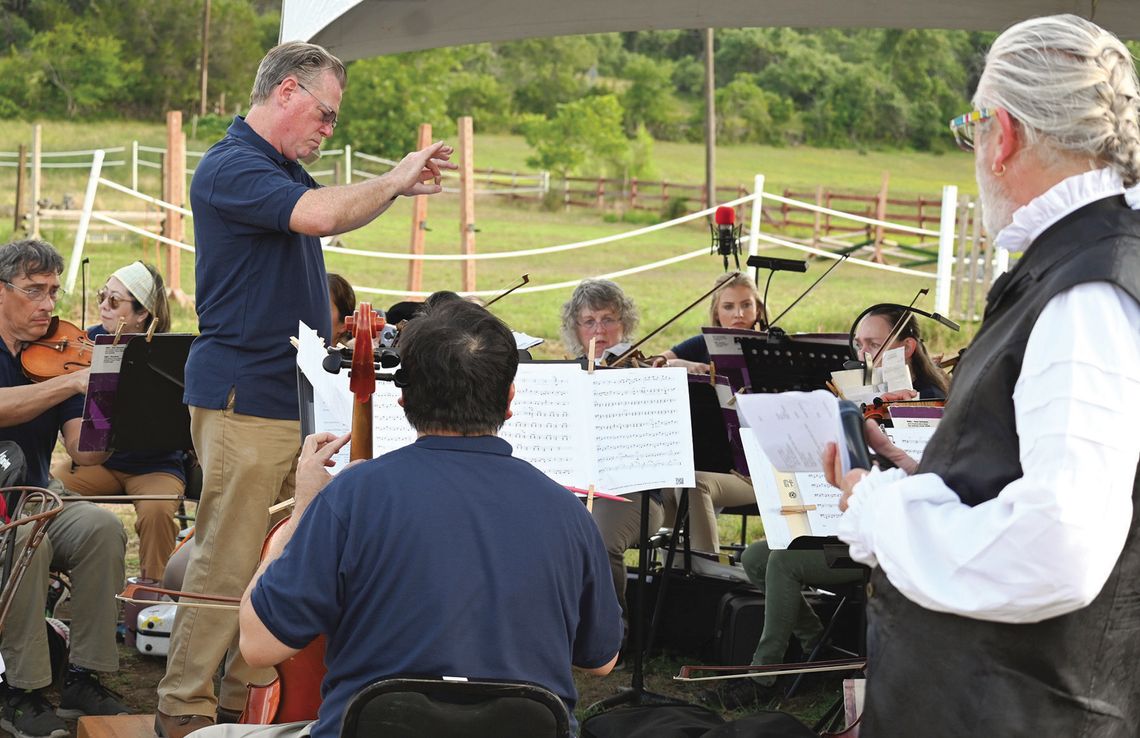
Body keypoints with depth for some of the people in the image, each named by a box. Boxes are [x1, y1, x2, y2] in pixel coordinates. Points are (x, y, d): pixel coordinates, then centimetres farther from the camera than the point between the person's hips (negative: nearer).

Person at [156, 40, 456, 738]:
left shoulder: (289, 169, 16)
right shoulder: (230, 166, -14)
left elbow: (332, 219, 33)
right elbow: (317, 215, -29)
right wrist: (393, 180, -15)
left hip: (296, 393, 10)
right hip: (244, 398, -9)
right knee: (228, 563, -7)